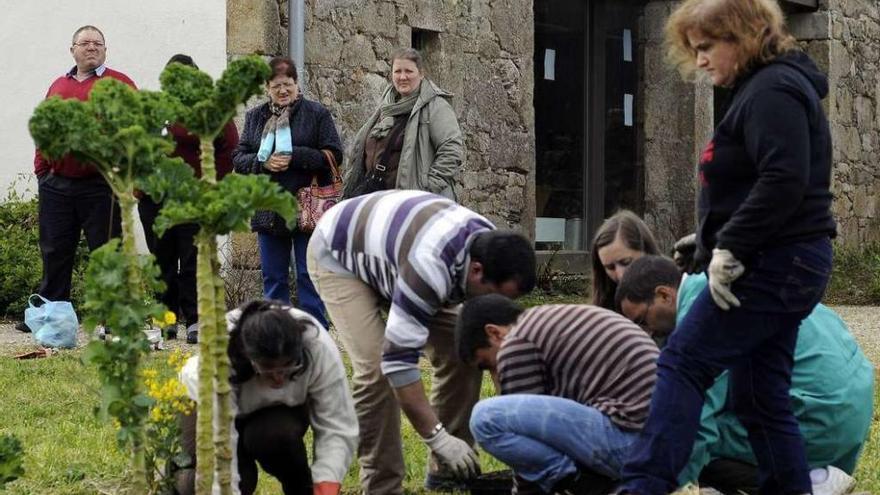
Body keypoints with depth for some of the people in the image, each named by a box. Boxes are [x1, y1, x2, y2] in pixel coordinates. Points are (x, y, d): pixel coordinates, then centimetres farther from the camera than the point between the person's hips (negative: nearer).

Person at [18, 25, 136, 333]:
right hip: (56, 185, 4)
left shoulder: (119, 84, 2)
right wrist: (41, 169, 10)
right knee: (54, 253, 8)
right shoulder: (59, 86, 17)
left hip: (101, 187, -4)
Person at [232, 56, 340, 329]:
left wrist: (295, 157, -17)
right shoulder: (255, 117, 11)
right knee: (273, 278, 9)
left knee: (309, 276, -1)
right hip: (269, 211, 4)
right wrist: (263, 162, -12)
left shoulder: (316, 113, 0)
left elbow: (333, 154, -7)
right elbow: (238, 158, 8)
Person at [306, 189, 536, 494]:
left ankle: (447, 470, 8)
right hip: (338, 254, -7)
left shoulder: (491, 250, -18)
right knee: (376, 369, -23)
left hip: (391, 245, 8)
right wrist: (437, 437, -39)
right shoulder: (431, 268, -43)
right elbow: (398, 359, -41)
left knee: (461, 352, -3)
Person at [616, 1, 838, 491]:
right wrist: (713, 237, 16)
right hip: (783, 263, 10)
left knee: (684, 363, -10)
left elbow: (784, 180, -25)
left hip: (774, 264, -10)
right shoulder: (763, 89, 19)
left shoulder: (773, 91, -13)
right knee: (762, 394, 10)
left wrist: (730, 246, -23)